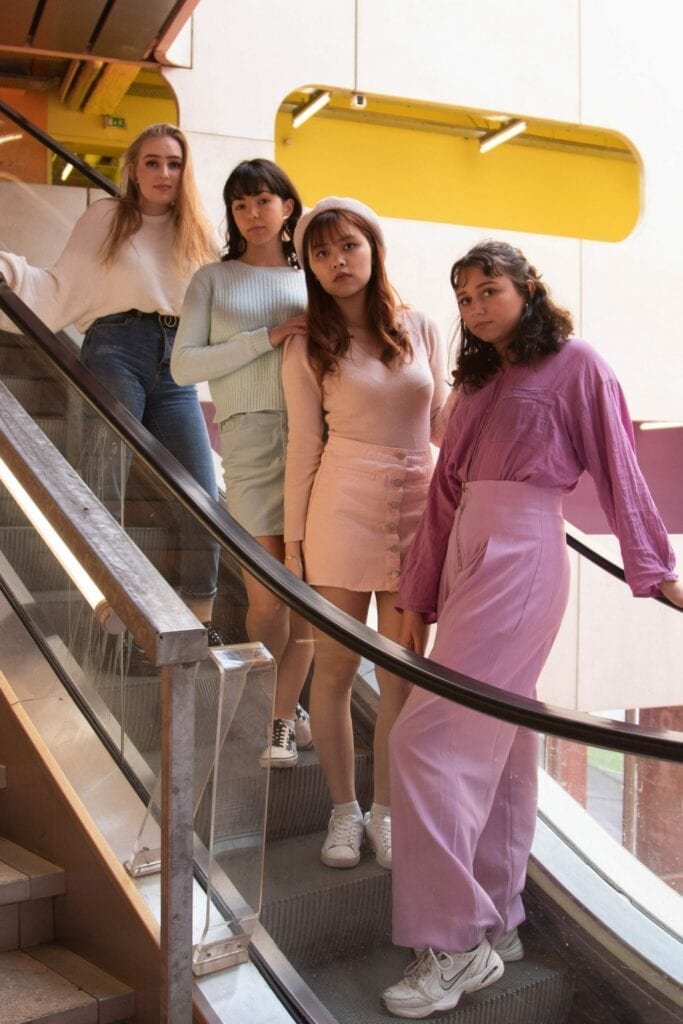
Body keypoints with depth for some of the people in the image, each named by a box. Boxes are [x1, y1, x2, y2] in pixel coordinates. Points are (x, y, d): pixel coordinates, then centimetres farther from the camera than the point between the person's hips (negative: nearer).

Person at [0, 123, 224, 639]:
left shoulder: (197, 232, 18)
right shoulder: (106, 217, 8)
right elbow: (61, 291, 4)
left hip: (175, 364, 3)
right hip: (117, 350, -3)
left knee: (204, 497, -4)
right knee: (107, 486, -7)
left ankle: (201, 617, 5)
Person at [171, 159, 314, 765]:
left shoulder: (313, 282, 17)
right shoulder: (214, 279, 12)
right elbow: (184, 365, 0)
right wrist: (267, 338, -8)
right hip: (251, 440, -2)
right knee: (268, 597, -3)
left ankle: (283, 717, 14)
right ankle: (284, 711, 22)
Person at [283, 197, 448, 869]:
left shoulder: (420, 329, 8)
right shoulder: (308, 348, 3)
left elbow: (443, 424, 13)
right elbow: (304, 448, 3)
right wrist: (293, 541, 1)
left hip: (416, 508, 2)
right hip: (343, 506, -2)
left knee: (402, 671, 6)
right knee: (335, 666, 4)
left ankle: (385, 809, 21)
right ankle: (343, 810, 21)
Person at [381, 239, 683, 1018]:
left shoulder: (574, 364, -1)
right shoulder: (478, 381, 19)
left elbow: (617, 469, 0)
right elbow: (447, 493, 15)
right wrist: (418, 599, 13)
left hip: (521, 558, -7)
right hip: (466, 557, 7)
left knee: (426, 739, -13)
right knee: (498, 750, 11)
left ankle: (452, 940, -4)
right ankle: (495, 924, 20)